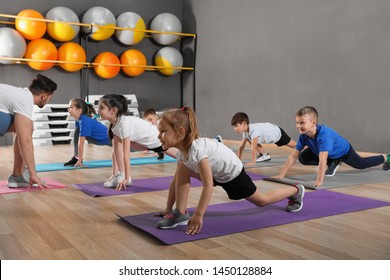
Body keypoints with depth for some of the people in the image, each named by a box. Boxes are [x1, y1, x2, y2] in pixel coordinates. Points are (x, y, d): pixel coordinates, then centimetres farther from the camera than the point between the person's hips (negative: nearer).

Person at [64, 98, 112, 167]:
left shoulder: (84, 121, -32)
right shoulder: (78, 119, -5)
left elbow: (81, 143, -28)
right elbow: (78, 139, 4)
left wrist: (79, 161, -23)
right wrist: (78, 158, 8)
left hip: (108, 138, -8)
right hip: (98, 138, 8)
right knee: (77, 131, -4)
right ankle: (76, 158, 1)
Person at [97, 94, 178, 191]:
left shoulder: (124, 123, -35)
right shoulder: (114, 125, -9)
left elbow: (126, 154, -35)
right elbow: (116, 150, -4)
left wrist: (126, 178, -31)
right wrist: (114, 174, -3)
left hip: (159, 139, -7)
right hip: (148, 142, 7)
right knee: (117, 142, -11)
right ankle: (120, 175, -8)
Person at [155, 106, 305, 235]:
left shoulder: (197, 149, -38)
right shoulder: (182, 151, -11)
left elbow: (208, 185, -39)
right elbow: (176, 181, -2)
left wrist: (198, 215, -37)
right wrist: (168, 208, 0)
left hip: (233, 173, -7)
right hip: (217, 173, 7)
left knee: (262, 200, 12)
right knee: (182, 169, -13)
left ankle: (296, 190, 36)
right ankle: (180, 213, -7)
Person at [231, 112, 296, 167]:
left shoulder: (254, 130, -43)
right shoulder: (245, 131, -16)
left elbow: (253, 148, -45)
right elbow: (241, 146, -10)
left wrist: (253, 162, -43)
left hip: (277, 133, -7)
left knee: (293, 145, 9)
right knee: (252, 142, -1)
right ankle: (264, 155, 14)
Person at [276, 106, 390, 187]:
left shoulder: (324, 134, -47)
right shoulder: (303, 136, -28)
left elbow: (322, 160, -54)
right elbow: (293, 156, -26)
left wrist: (319, 180, -60)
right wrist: (281, 175, -31)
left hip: (344, 150, -5)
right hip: (330, 155, 5)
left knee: (362, 164, 19)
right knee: (303, 158, -10)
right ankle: (333, 163, 8)